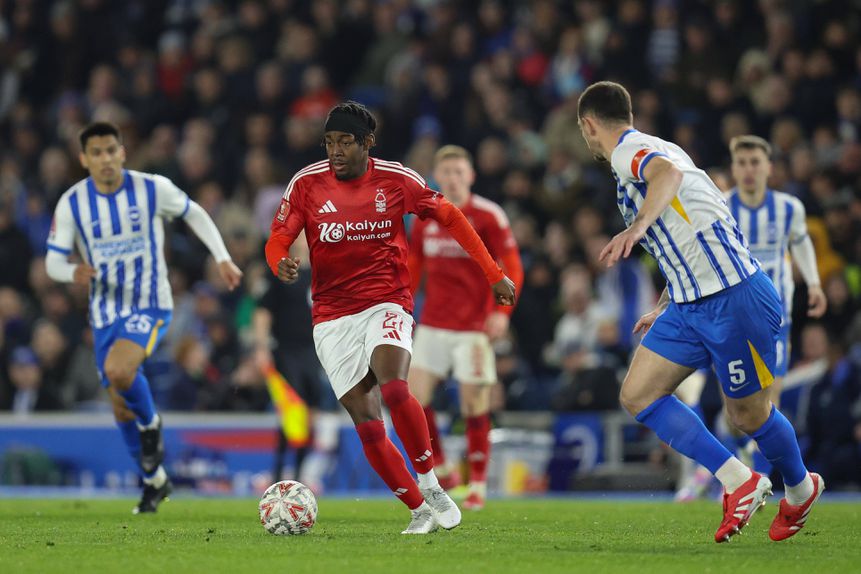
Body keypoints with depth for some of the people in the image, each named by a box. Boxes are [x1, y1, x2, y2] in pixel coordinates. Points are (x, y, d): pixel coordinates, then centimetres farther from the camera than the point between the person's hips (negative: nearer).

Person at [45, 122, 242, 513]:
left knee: (119, 370, -31)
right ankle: (154, 481, 30)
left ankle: (150, 422, 0)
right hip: (105, 313, 3)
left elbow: (194, 213, 8)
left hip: (150, 305, -3)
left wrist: (222, 258, 2)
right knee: (122, 408, 9)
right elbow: (53, 261, -5)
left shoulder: (153, 189, -10)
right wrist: (74, 273, -29)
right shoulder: (72, 203, -7)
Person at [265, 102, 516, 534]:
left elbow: (450, 218, 7)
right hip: (332, 316, 2)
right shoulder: (307, 184, -2)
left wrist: (493, 273, 8)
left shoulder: (396, 180, -3)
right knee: (366, 421, -7)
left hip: (387, 304, -2)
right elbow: (277, 240, 2)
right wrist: (282, 264, -23)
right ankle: (419, 510, 5)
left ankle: (431, 486, -14)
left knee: (393, 389, -29)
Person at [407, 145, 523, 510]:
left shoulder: (488, 216, -5)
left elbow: (512, 269, -6)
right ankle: (440, 470, 8)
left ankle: (478, 485, 7)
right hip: (433, 325, 4)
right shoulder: (425, 217, 8)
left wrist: (501, 311, -18)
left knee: (474, 404, -4)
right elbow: (412, 267, 18)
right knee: (413, 394, -7)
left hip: (474, 326, -4)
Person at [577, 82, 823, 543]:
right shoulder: (645, 151, 20)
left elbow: (669, 173, -38)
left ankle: (801, 488, 29)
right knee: (638, 396, -2)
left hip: (734, 298, -9)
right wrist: (662, 308, 35)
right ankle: (738, 482, 0)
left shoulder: (630, 151, -11)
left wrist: (636, 227, -53)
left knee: (748, 413, 4)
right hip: (689, 305, 9)